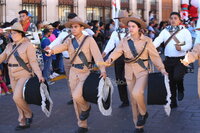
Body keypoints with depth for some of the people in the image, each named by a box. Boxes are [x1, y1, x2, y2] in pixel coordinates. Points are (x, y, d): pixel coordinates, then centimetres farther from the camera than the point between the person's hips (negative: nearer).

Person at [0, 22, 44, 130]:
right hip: (13, 75, 7)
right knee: (18, 98, 10)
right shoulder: (9, 46, 9)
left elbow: (33, 61, -11)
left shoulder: (28, 45, -8)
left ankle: (28, 114, 7)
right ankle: (23, 122, 21)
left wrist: (39, 75, -20)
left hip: (24, 74, -6)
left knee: (17, 97, -19)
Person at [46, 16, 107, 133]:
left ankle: (86, 107, 13)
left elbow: (97, 55, -14)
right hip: (74, 72, 5)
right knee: (76, 100, 10)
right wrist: (52, 50, -37)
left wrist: (103, 70, -27)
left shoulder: (89, 40, -6)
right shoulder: (69, 41, 6)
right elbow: (61, 47, -14)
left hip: (86, 72, -5)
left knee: (77, 95, -22)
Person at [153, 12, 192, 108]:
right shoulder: (165, 31, 8)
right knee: (170, 82, 7)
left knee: (177, 77, -23)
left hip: (180, 60, -3)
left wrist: (181, 48, -26)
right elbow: (158, 40, -6)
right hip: (168, 60, 3)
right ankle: (173, 103, 21)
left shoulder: (185, 31, 1)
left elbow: (189, 45, -6)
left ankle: (181, 90, 11)